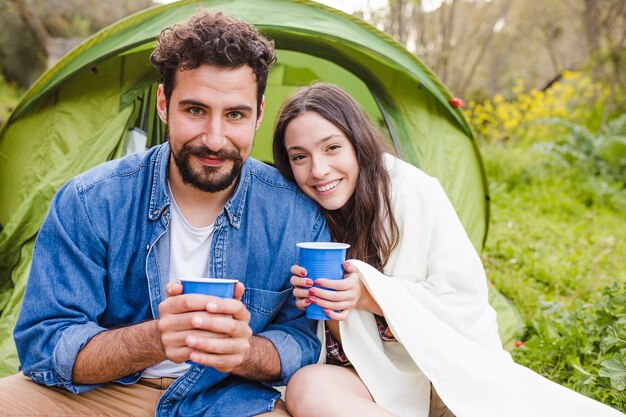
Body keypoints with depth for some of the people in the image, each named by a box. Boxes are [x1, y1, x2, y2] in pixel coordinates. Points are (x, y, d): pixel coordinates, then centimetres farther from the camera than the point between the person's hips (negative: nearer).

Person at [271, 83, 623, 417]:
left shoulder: (415, 192, -12)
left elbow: (466, 301, -12)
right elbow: (333, 354, 3)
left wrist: (372, 296, -21)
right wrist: (327, 310, -19)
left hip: (448, 370, -4)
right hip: (377, 382, 5)